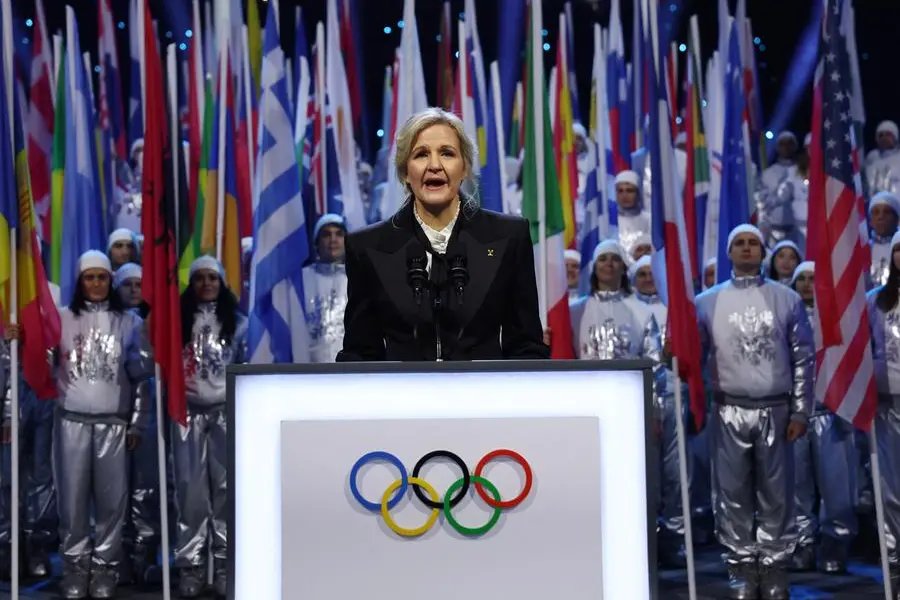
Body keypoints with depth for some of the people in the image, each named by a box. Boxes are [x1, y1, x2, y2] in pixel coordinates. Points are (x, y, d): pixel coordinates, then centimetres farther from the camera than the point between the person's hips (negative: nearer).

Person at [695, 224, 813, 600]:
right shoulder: (707, 302, 5)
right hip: (729, 412, 0)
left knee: (776, 494, 4)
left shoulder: (787, 299, 5)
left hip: (776, 411, 0)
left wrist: (800, 412, 0)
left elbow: (803, 359, 5)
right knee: (733, 495, 4)